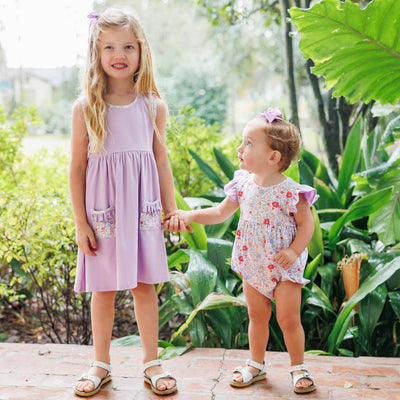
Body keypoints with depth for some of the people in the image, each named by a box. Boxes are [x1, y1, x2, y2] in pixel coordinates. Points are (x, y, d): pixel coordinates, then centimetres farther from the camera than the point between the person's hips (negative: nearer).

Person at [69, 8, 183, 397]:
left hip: (143, 210, 1)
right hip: (102, 210, -1)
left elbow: (162, 163, 9)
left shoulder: (153, 106, 2)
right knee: (103, 290, 8)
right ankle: (101, 364, 26)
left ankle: (151, 362, 22)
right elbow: (77, 168, -1)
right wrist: (80, 223, -4)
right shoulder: (85, 108, -3)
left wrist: (172, 212, 9)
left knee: (145, 286, 7)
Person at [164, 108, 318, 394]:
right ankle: (256, 365, 33)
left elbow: (306, 224, -11)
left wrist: (294, 252, -22)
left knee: (289, 319, 1)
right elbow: (221, 213, 9)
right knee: (257, 316, 16)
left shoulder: (290, 192, -19)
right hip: (252, 264, 5)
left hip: (283, 266, -5)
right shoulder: (243, 185, -3)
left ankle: (299, 368, 22)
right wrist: (189, 215, 1)